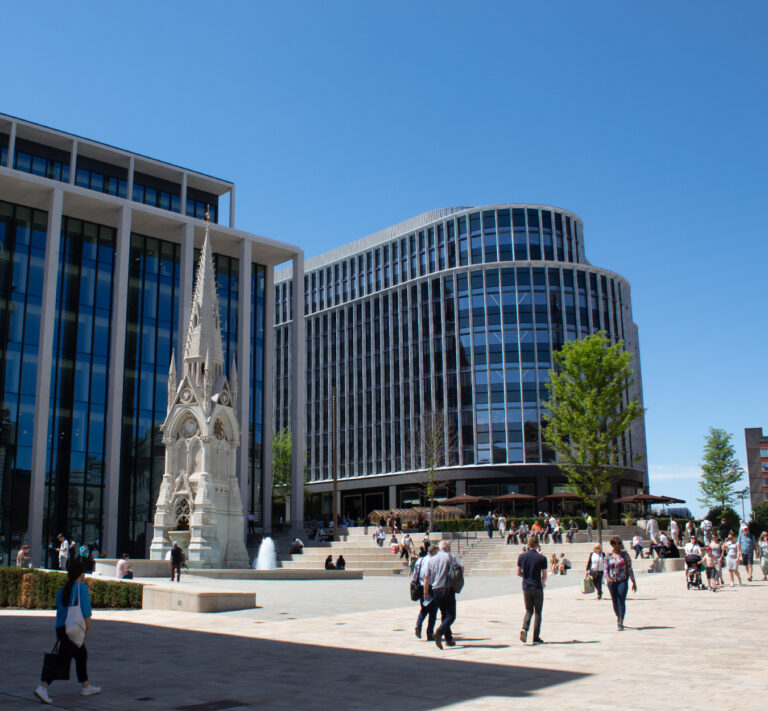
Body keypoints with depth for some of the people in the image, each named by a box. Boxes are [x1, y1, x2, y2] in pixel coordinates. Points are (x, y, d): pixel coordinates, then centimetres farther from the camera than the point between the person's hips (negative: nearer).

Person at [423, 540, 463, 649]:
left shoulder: (431, 559, 9)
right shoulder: (450, 556, -3)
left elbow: (427, 577, 7)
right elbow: (461, 568, -11)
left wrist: (426, 592, 12)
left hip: (435, 591, 5)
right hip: (448, 590, -5)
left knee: (444, 615, 18)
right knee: (451, 616, -3)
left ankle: (449, 639, 17)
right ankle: (439, 632, -26)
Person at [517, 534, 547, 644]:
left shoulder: (522, 556, -1)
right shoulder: (541, 558, -10)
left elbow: (518, 573, 4)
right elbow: (544, 576, -4)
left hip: (526, 588, 3)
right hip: (537, 588, -3)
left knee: (529, 611, 16)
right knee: (538, 612, 8)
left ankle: (524, 628, -11)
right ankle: (536, 638, 8)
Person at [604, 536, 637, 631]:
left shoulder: (624, 554, 1)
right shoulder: (608, 555, 6)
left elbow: (629, 568, 2)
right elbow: (606, 569, 6)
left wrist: (633, 582, 1)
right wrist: (607, 577, -14)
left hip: (622, 581, -3)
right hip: (612, 581, 3)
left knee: (621, 601, -12)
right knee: (614, 601, 11)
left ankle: (621, 623, -12)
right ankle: (618, 617, 36)